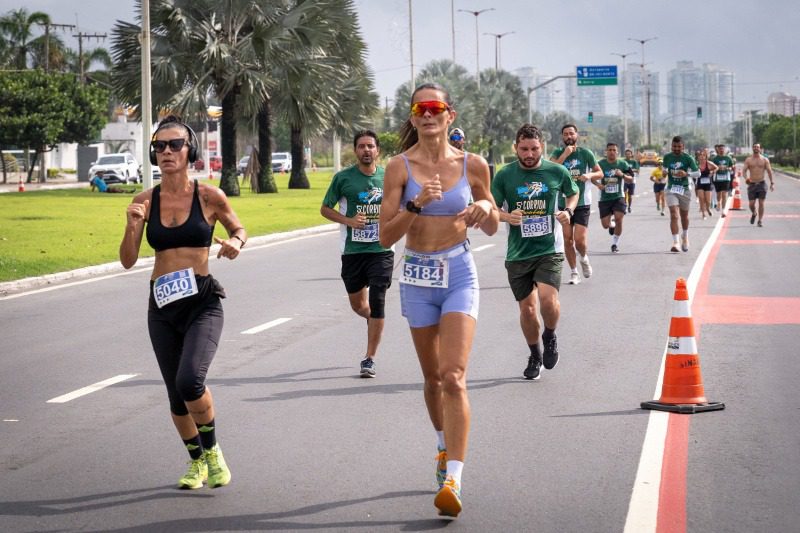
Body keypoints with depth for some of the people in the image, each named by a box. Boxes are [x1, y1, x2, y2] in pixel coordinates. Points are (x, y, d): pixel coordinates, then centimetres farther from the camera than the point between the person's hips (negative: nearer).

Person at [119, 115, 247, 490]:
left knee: (189, 380, -24)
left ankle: (212, 451, 2)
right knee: (176, 394, 9)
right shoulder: (145, 201, 1)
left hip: (202, 302, -3)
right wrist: (132, 226, -16)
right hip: (162, 305, 4)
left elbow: (239, 229, 13)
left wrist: (235, 242, -10)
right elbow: (128, 261, 1)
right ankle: (196, 461, 34)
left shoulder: (209, 197, -5)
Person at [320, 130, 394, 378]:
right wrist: (348, 221, -10)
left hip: (381, 250, -1)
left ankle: (369, 359, -1)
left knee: (377, 304, -8)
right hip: (352, 251, 1)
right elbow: (325, 209, 6)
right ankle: (373, 321, 46)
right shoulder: (343, 178, -1)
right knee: (358, 305, 10)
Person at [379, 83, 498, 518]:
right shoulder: (400, 167, -4)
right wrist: (416, 204, -21)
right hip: (418, 276, 2)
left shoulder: (472, 165, -1)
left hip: (459, 274, -1)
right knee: (433, 378, 14)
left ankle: (453, 479, -19)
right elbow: (386, 236, -6)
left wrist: (486, 209, -12)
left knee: (454, 376, -16)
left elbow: (490, 230, 11)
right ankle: (445, 447, 41)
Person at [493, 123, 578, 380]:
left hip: (549, 249, -1)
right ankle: (535, 356, 29)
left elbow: (573, 193, 18)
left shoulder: (557, 172, 0)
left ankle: (550, 336, 11)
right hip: (518, 253, 1)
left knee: (548, 299, -21)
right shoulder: (505, 175, -2)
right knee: (527, 309, 6)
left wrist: (568, 211, -2)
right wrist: (507, 216, -16)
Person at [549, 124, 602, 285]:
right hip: (563, 203, 2)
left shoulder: (585, 153, -1)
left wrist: (590, 175, -15)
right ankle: (573, 272, 16)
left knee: (580, 240, -9)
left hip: (582, 203, -2)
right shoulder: (557, 153, 1)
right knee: (567, 240, 2)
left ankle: (584, 259, 24)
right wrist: (565, 154, -22)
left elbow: (600, 173, 6)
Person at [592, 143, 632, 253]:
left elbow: (630, 180, 0)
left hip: (618, 197, -1)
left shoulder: (623, 164, -1)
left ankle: (615, 243, -1)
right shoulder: (600, 164, -2)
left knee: (618, 218, -19)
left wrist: (622, 175, -20)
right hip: (604, 198, 1)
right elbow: (593, 177, 8)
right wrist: (598, 184, -14)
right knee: (605, 225, -2)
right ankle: (613, 226, 37)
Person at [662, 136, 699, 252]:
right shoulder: (667, 157, 0)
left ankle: (685, 237, 42)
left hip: (685, 189, 0)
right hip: (671, 189, 0)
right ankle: (675, 242, -19)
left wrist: (686, 174, -24)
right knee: (674, 215, -16)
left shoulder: (688, 158, -7)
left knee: (684, 215, 16)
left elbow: (698, 173, -8)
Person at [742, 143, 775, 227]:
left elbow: (769, 172, 1)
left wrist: (772, 183, -8)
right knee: (751, 203, -3)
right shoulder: (748, 160, 4)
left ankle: (760, 221, 4)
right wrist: (746, 178, -24)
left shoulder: (764, 160, 3)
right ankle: (753, 214, 29)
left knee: (761, 203, -4)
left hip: (761, 184, 0)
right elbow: (744, 170, -3)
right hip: (752, 184, 0)